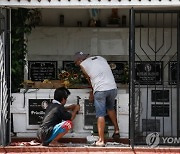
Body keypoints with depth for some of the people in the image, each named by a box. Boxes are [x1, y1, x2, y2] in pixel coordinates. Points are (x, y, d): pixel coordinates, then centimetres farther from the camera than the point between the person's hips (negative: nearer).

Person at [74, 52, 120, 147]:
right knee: (110, 108, 28)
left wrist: (92, 93, 29)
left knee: (100, 115, -1)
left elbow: (89, 79, 14)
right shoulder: (100, 58, 22)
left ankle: (101, 140, -3)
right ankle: (117, 130, 26)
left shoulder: (83, 65, 7)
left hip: (100, 90, -5)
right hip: (112, 88, 5)